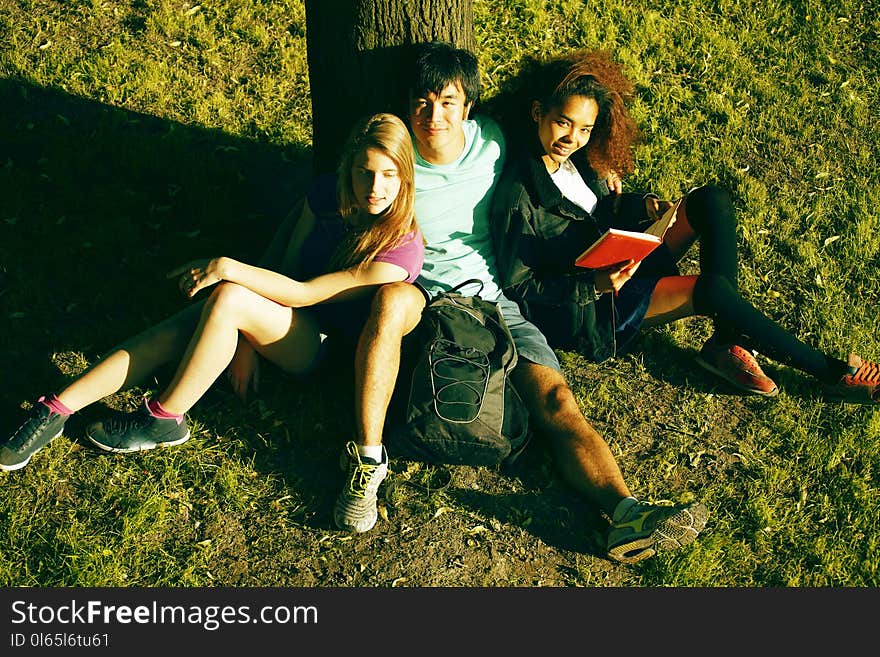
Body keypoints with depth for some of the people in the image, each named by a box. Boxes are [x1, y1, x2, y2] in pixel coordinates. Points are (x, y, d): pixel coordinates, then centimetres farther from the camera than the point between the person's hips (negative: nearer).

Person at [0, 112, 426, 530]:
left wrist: (227, 268, -27)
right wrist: (249, 343, -10)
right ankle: (56, 410, -17)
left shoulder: (401, 251, -25)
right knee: (176, 331, -20)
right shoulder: (328, 193, -8)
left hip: (320, 343, -5)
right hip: (282, 316, 5)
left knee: (227, 298, -32)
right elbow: (283, 266, -3)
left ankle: (164, 419, -16)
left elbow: (301, 294, -25)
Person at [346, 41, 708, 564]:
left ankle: (627, 514, -41)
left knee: (557, 401, -22)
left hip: (490, 298, 2)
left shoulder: (491, 141, 5)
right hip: (420, 292, -2)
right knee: (392, 301, -40)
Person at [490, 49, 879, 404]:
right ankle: (832, 372, -12)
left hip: (624, 260, 9)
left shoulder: (576, 157, 0)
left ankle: (726, 342, -15)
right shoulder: (518, 199, -23)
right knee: (712, 290, -27)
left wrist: (643, 206, -6)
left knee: (712, 201, -9)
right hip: (588, 299, -9)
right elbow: (518, 286, -19)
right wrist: (595, 285, -29)